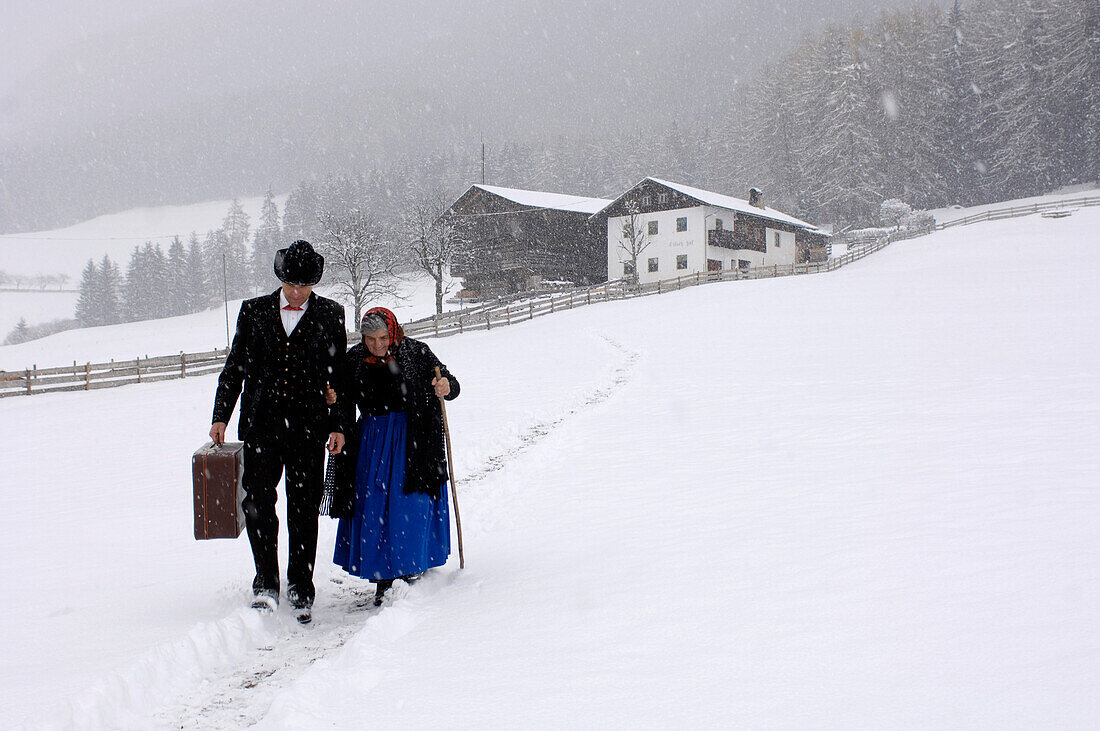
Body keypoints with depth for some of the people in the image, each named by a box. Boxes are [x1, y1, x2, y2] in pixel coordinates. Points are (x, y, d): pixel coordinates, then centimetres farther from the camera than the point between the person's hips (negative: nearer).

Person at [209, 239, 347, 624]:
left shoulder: (330, 315, 7)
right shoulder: (254, 311, 9)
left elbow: (340, 373, 9)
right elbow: (235, 367, 12)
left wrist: (338, 425, 3)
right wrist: (221, 416, 4)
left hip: (308, 424, 0)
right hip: (261, 423, 1)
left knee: (304, 509, 4)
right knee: (258, 499, -11)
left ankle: (301, 591, 14)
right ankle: (266, 584, -4)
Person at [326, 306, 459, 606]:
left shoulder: (416, 353, -6)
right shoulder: (354, 360, 2)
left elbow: (449, 383, -6)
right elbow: (346, 405, 10)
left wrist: (446, 387, -28)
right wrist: (334, 400, -12)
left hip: (411, 440, -3)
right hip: (371, 440, 3)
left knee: (409, 502, -2)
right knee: (372, 506, 1)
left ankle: (411, 565, 16)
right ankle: (382, 576, 10)